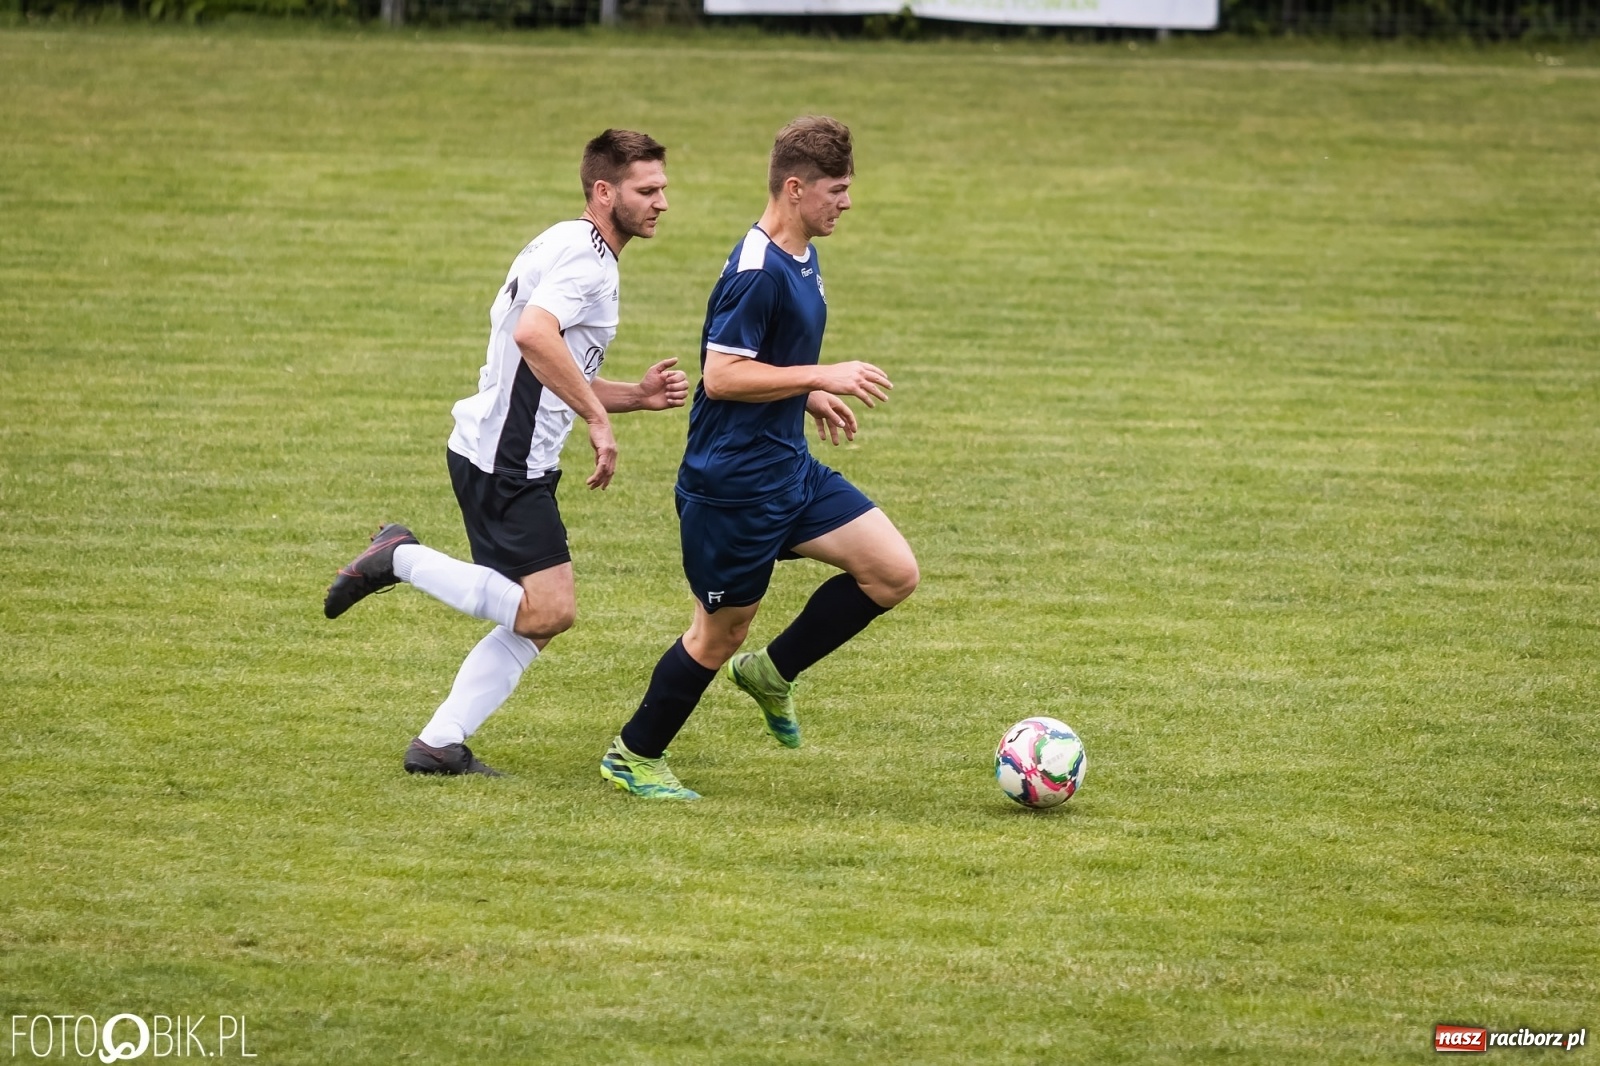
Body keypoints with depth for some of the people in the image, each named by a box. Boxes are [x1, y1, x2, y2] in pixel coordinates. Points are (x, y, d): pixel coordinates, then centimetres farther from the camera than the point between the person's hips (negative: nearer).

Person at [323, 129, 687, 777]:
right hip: (503, 460, -11)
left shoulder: (576, 251, 21)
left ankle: (441, 744, 12)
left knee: (536, 620, 10)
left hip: (515, 460, 11)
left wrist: (638, 396, 14)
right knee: (549, 612, -14)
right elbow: (534, 335, -32)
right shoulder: (582, 254, -13)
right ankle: (403, 560, -5)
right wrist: (598, 419, -27)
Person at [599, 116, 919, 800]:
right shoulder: (756, 272, -21)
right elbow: (721, 376, -25)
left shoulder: (801, 258, 9)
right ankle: (633, 757, 22)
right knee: (720, 634, 3)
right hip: (731, 482, -9)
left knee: (893, 572, 0)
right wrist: (822, 377, -24)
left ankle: (773, 672, 15)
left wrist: (811, 398, 12)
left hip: (789, 469, 9)